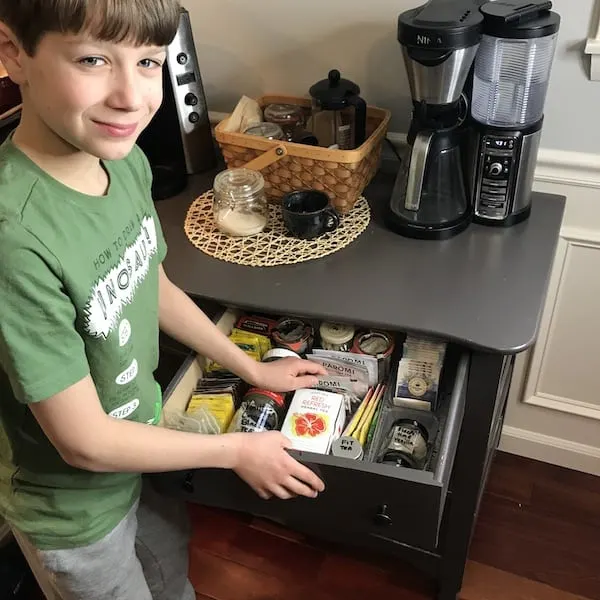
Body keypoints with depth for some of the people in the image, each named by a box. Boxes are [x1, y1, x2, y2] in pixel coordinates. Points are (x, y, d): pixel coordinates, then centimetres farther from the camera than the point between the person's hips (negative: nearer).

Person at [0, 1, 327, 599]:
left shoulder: (127, 160, -15)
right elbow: (86, 442, -28)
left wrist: (254, 369, 9)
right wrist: (237, 450, -16)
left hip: (139, 438, 6)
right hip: (73, 506, -5)